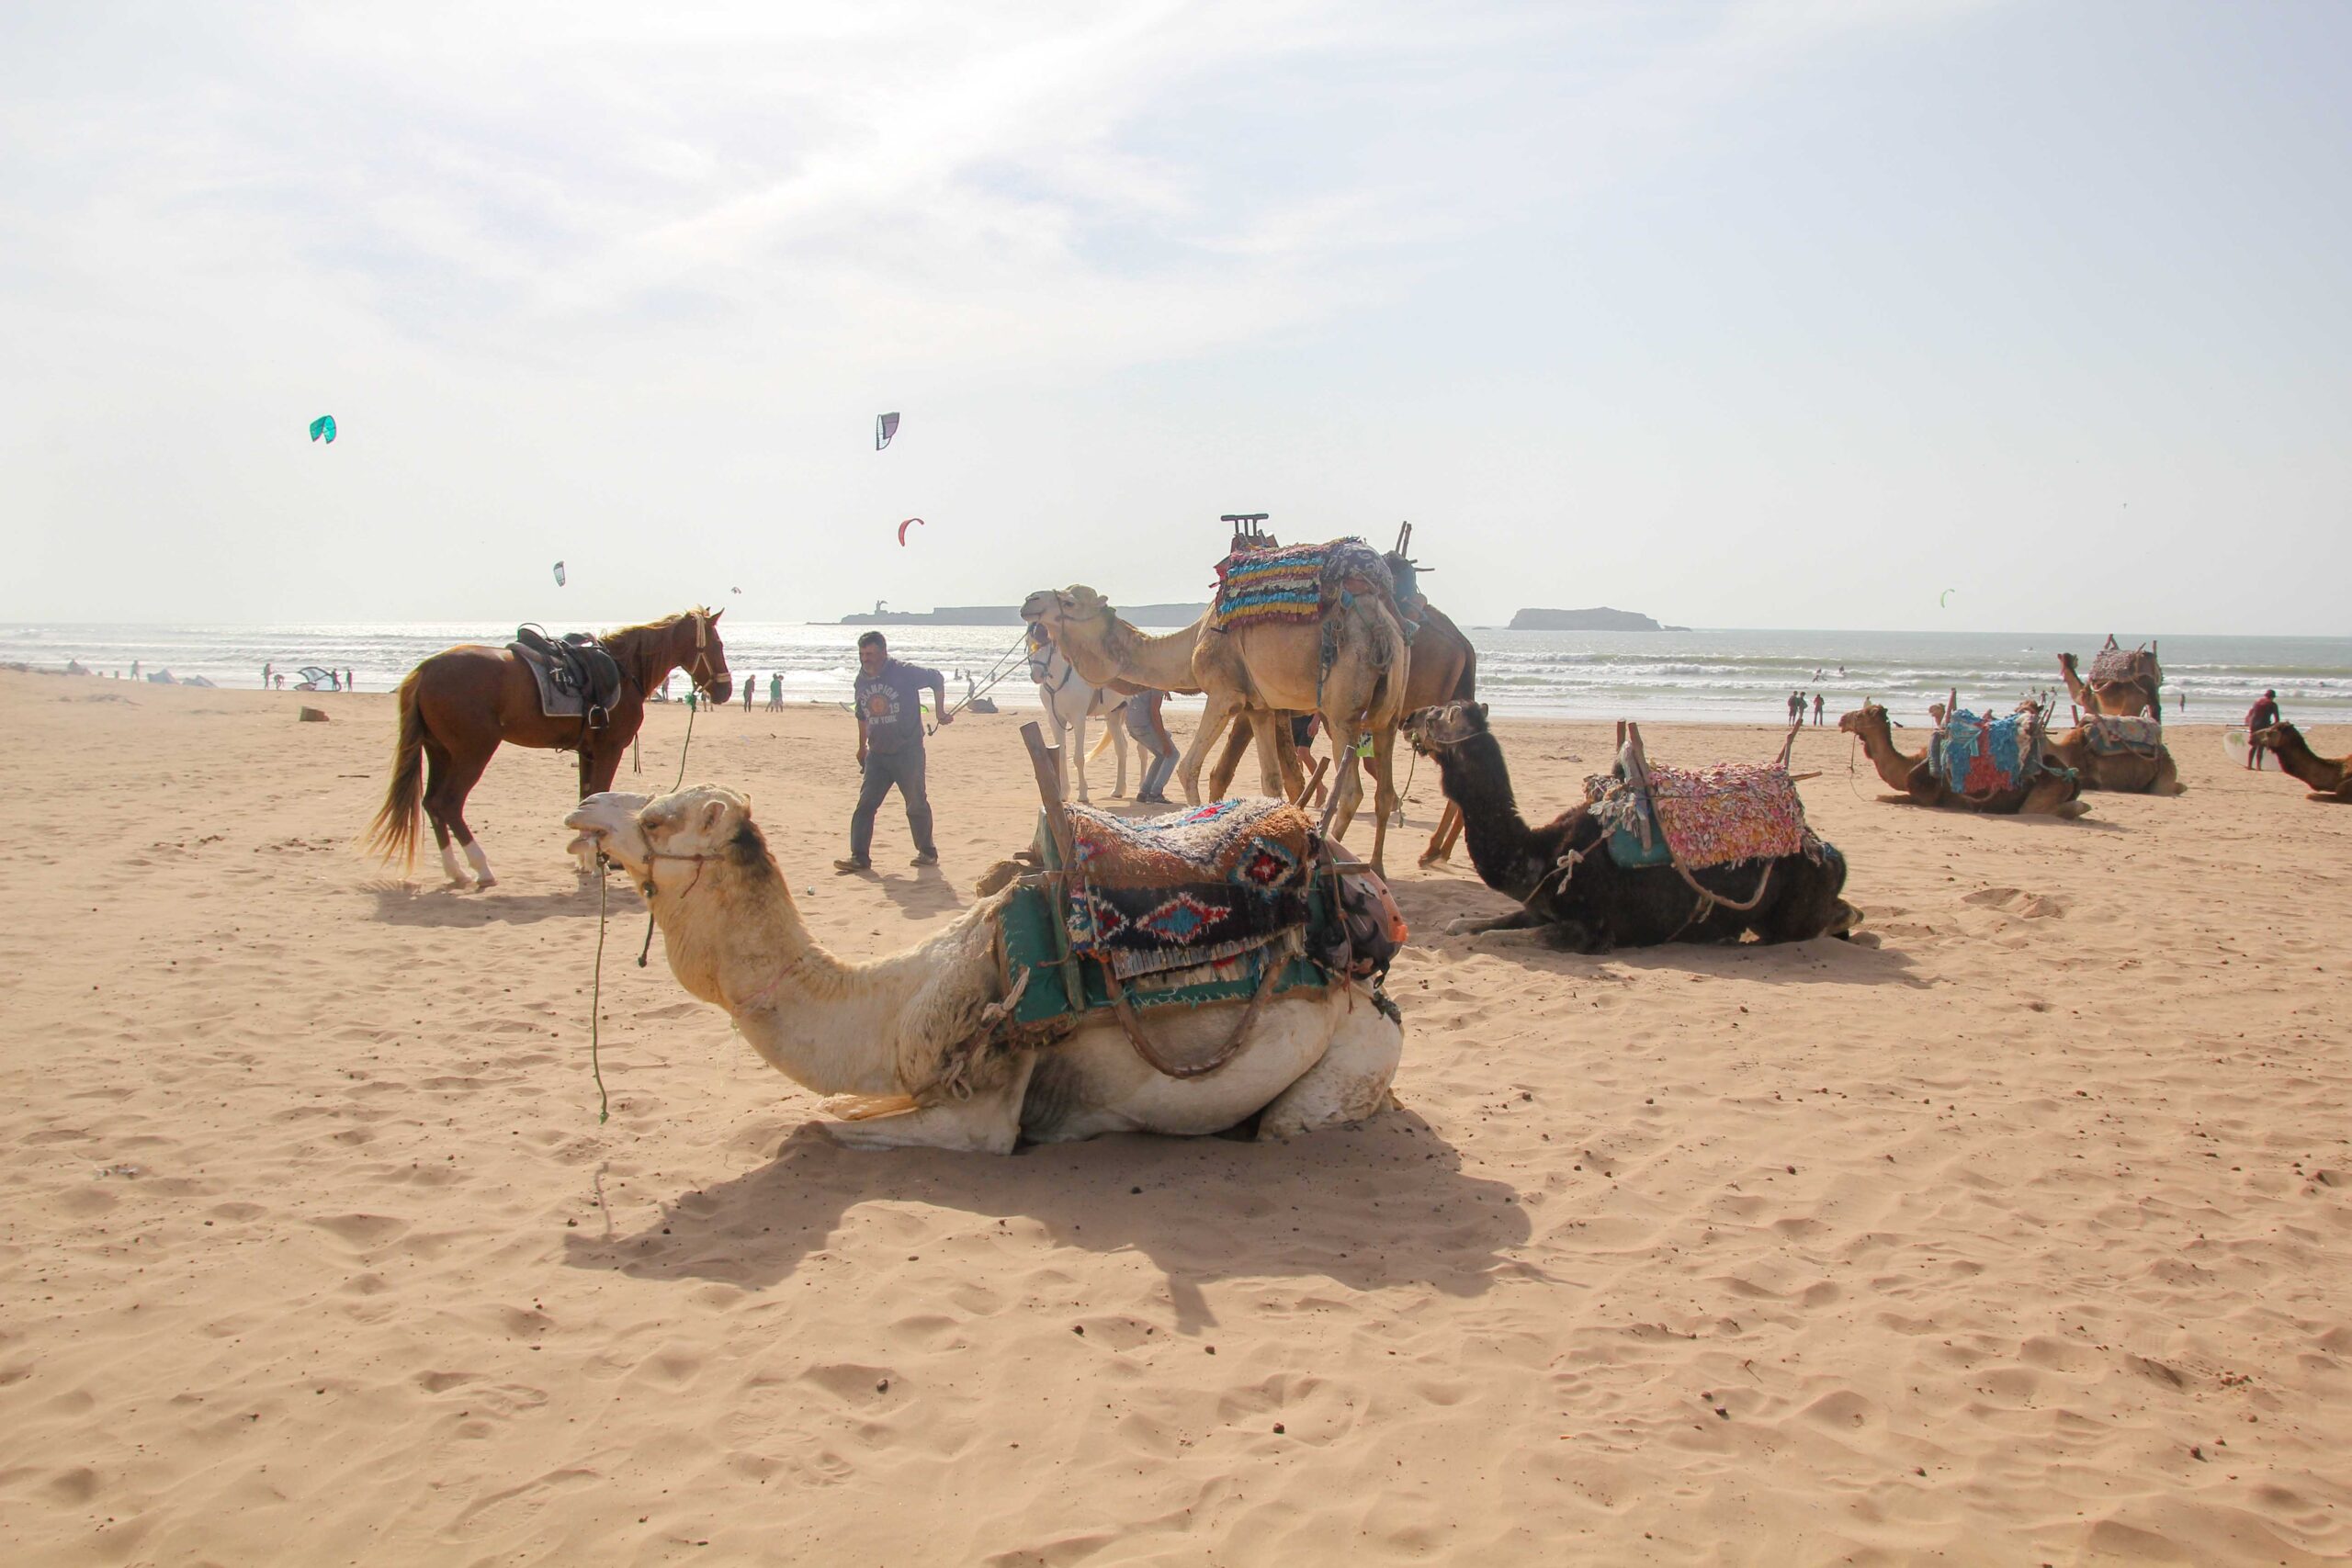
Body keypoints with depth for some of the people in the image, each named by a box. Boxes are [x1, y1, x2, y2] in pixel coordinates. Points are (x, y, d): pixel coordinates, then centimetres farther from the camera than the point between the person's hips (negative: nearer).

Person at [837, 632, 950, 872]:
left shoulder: (904, 672, -12)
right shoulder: (862, 680, 7)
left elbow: (937, 679, 0)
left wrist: (940, 712, 1)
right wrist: (862, 746, 27)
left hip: (908, 753, -5)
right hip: (877, 754, 5)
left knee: (916, 804, 5)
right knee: (865, 804, -5)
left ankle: (927, 852, 21)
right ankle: (859, 857, -4)